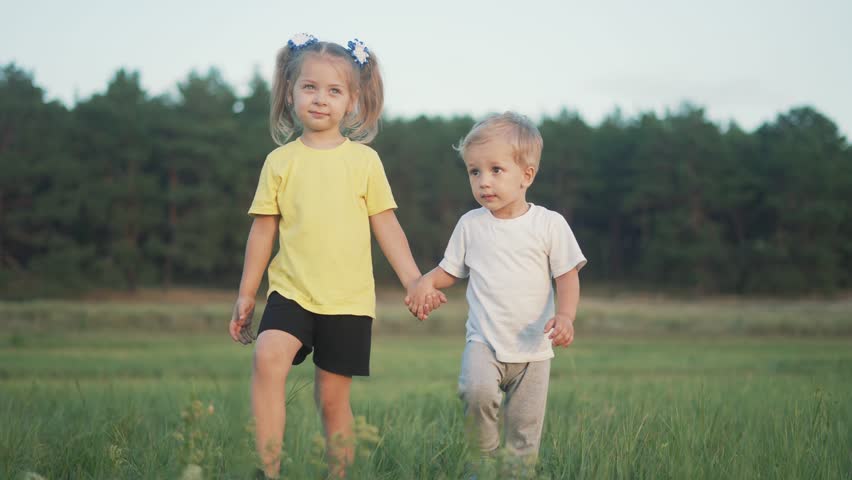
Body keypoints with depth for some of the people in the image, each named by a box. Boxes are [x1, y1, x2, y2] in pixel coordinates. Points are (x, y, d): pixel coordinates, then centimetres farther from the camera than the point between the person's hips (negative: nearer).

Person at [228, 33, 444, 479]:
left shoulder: (364, 160, 3)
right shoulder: (280, 161, 5)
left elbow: (386, 226, 6)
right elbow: (263, 230, 9)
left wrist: (414, 282, 0)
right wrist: (246, 293, 11)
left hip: (349, 299, 0)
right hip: (291, 291, 0)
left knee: (333, 395, 3)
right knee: (268, 356, -26)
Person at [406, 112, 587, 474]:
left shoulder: (549, 224, -3)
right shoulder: (470, 224, 4)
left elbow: (567, 276, -2)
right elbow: (451, 269, 14)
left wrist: (565, 316, -19)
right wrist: (426, 282, -7)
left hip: (533, 348, 0)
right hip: (484, 341, 1)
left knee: (525, 438, 2)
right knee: (476, 391, -28)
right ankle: (484, 459, -5)